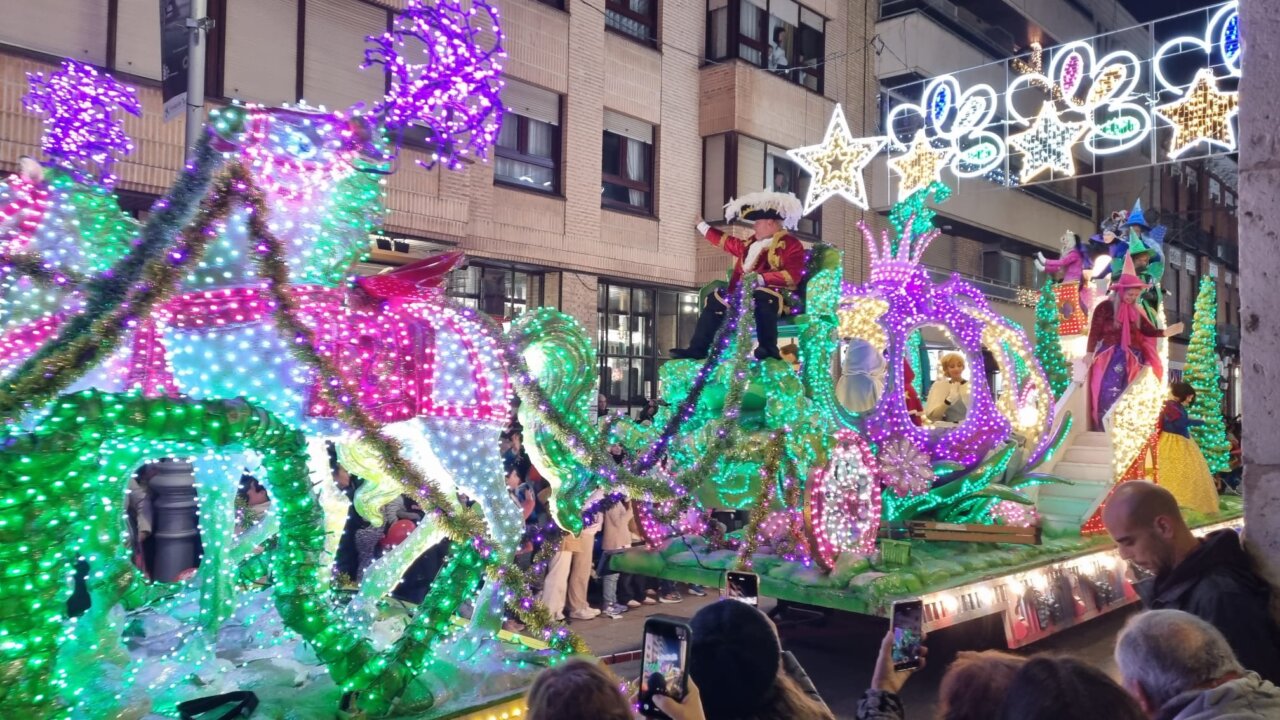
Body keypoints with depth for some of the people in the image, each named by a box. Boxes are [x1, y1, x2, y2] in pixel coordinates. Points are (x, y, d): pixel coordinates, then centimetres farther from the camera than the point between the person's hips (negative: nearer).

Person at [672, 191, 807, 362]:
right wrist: (702, 226, 43)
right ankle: (698, 349, -2)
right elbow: (727, 242, 36)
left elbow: (793, 275, -18)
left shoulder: (790, 244, -4)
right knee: (715, 299, 5)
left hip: (776, 294, -9)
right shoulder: (752, 242, 21)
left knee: (760, 297, -41)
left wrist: (761, 278, -27)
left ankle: (768, 349, -41)